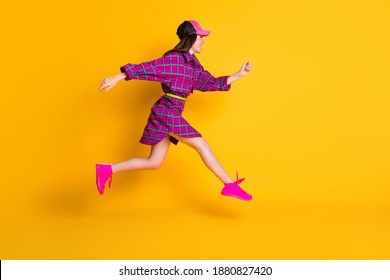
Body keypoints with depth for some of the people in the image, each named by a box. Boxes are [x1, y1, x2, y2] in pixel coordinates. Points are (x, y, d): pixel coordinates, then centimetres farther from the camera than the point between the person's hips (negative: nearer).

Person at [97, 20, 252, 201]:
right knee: (202, 146, -5)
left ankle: (107, 169, 14)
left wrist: (238, 75, 17)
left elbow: (211, 83, 19)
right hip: (167, 113, -10)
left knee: (154, 162, 11)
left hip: (170, 115, 10)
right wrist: (116, 79, -18)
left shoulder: (193, 64, 16)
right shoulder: (174, 59, -11)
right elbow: (146, 69, -15)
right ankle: (230, 185, 3)